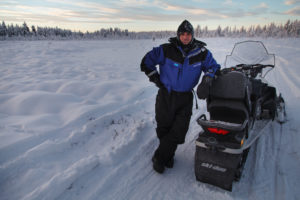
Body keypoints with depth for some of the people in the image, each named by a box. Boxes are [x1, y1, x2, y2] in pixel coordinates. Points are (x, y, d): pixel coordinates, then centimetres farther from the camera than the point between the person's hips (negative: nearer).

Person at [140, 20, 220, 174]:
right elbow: (146, 63, 1)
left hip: (185, 98, 2)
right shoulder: (166, 50, -8)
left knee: (179, 131, -3)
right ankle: (168, 155, 32)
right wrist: (156, 80, 0)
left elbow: (213, 67, 11)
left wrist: (206, 82, -9)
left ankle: (159, 157, 17)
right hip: (166, 95, -1)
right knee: (164, 129, 7)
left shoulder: (201, 52, -1)